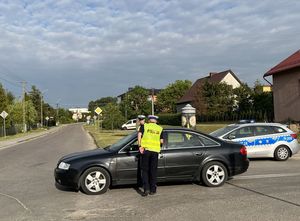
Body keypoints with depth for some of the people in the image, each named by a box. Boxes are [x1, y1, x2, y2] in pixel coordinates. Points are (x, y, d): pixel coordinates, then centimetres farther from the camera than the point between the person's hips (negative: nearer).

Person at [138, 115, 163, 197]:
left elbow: (139, 134, -10)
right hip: (155, 150, 1)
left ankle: (146, 188, -1)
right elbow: (161, 141, 8)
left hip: (146, 149, -1)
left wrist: (140, 146, -10)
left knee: (145, 170, 8)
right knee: (153, 170, 10)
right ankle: (152, 190, 14)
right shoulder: (160, 129, 10)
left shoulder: (144, 126, 6)